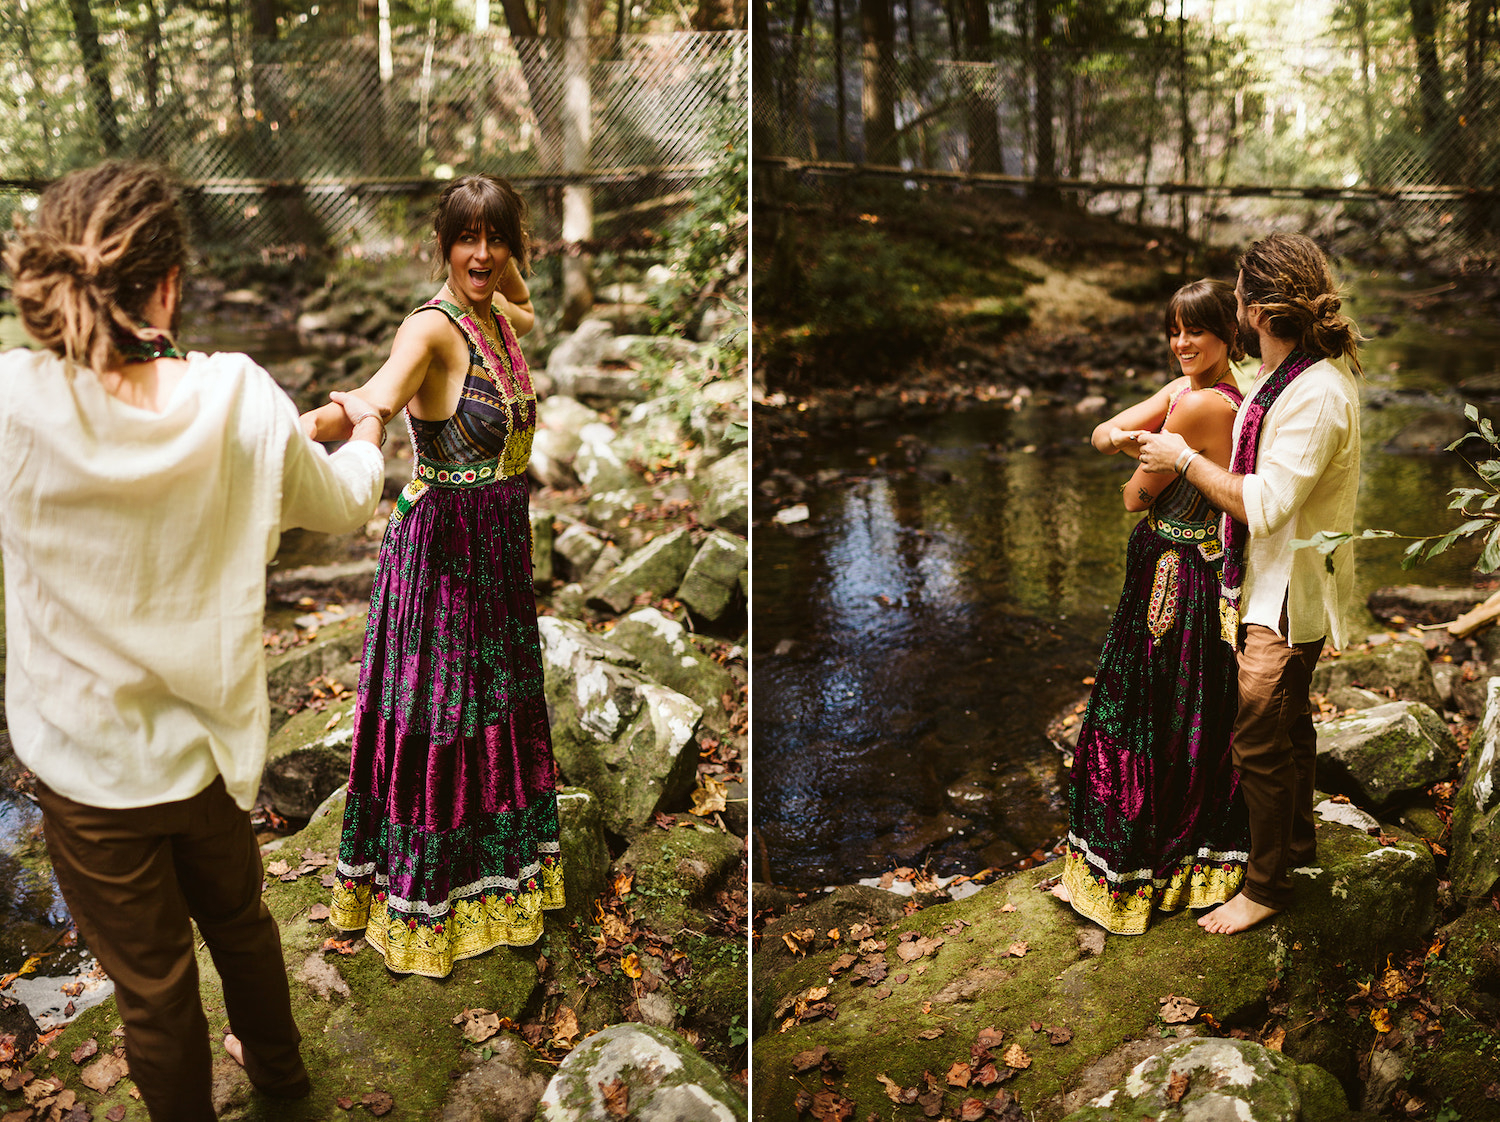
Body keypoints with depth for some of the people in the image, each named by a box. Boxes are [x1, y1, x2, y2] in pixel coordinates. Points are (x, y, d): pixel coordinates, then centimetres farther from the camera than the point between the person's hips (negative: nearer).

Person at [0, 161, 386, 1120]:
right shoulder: (241, 399, -17)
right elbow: (343, 506, 2)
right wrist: (364, 434, 23)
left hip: (90, 766, -3)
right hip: (210, 741, 3)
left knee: (153, 986, 19)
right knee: (238, 916, 31)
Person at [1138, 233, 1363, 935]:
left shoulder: (1317, 395, -28)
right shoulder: (1288, 375, 4)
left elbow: (1265, 503, -29)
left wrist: (1185, 460, -20)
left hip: (1289, 594, -10)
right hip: (1273, 583, 10)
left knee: (1259, 740, 1)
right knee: (1289, 721, 25)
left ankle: (1267, 886, 17)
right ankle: (1296, 842, 44)